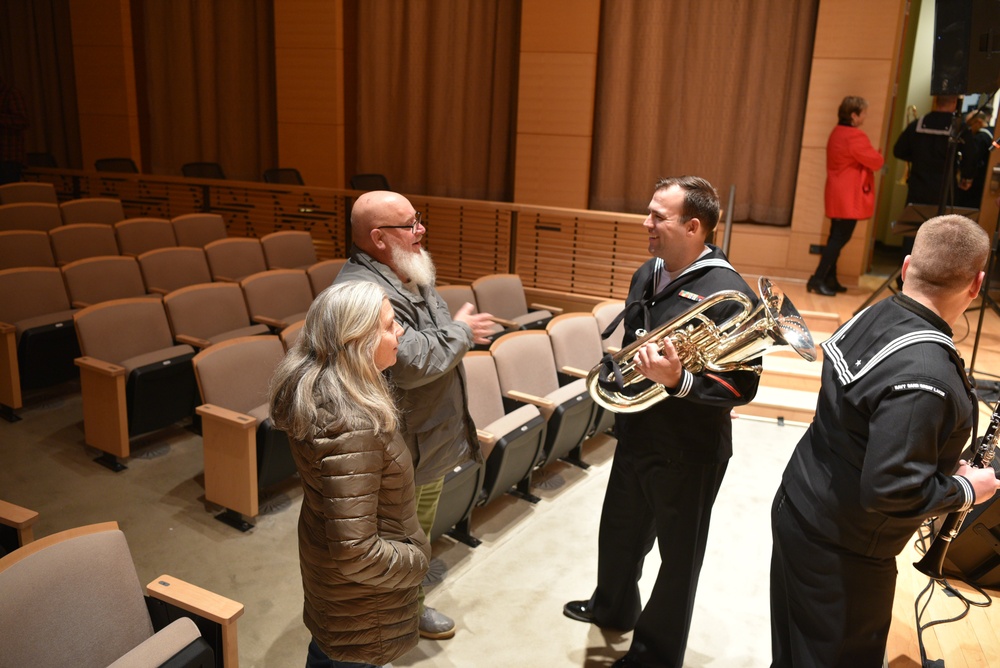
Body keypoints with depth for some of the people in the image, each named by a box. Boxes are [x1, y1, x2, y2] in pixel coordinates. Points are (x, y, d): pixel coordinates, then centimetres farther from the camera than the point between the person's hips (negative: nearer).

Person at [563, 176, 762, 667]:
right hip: (636, 435, 8)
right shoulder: (646, 275, 2)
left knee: (678, 554, 14)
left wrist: (678, 382, -38)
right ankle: (613, 607, 54)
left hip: (688, 452, -7)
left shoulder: (728, 294, -23)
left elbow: (742, 387, -24)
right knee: (620, 531, 26)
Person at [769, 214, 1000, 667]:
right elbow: (891, 490, -29)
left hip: (798, 506, 7)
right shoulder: (926, 376, -31)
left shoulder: (871, 317, -5)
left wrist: (947, 462, 8)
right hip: (843, 550, -7)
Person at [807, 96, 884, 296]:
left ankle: (829, 279, 17)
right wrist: (879, 156, 9)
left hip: (839, 195, 10)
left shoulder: (837, 132, 13)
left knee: (837, 236, 13)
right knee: (841, 237, -8)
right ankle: (817, 279, -11)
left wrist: (873, 157, 8)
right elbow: (876, 162, -12)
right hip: (850, 196, -10)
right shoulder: (855, 136, -17)